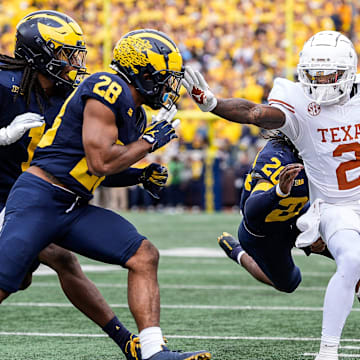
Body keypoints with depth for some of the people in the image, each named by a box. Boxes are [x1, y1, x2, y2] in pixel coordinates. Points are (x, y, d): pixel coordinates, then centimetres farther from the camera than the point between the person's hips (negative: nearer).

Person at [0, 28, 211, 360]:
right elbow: (101, 162, -20)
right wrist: (150, 140, -8)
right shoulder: (108, 90, -14)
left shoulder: (135, 115, 17)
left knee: (144, 257, -5)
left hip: (75, 208, 9)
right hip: (38, 200, -9)